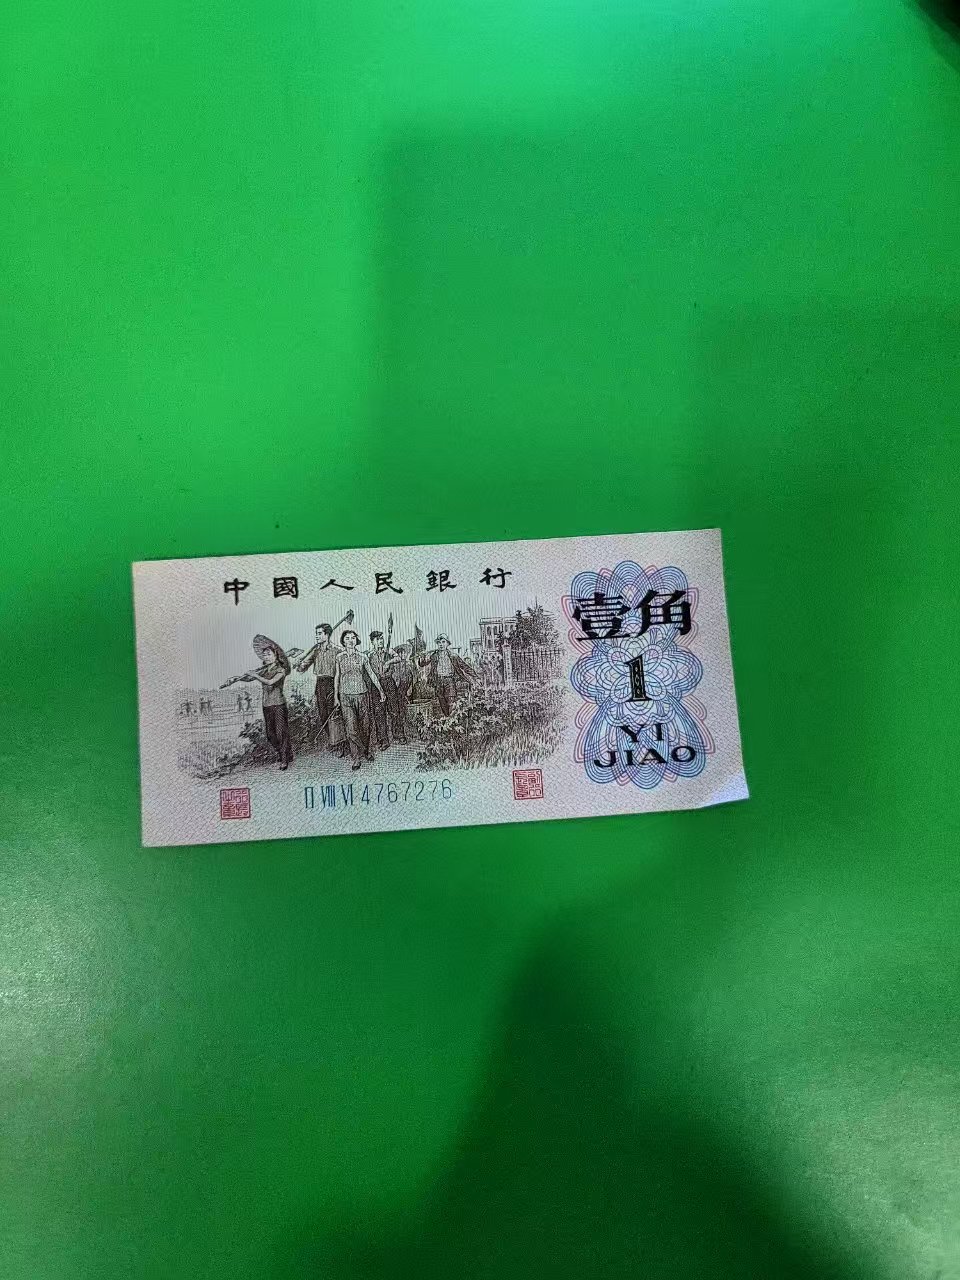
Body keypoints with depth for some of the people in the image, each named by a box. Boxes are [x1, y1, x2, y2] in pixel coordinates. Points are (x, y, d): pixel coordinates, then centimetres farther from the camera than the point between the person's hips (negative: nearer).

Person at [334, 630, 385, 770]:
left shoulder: (362, 657, 3)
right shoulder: (339, 657, 4)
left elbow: (371, 674, 11)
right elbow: (336, 677, 9)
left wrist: (380, 690, 11)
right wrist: (336, 696, 7)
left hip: (362, 695, 1)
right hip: (346, 696, -1)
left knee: (365, 725, 7)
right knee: (351, 728, -8)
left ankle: (366, 750, 27)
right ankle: (356, 758, -2)